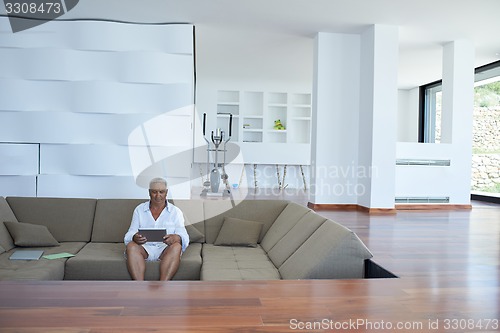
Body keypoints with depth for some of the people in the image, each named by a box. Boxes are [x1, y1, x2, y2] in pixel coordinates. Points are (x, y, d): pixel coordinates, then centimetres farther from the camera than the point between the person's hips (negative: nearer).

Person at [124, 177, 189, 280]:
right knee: (131, 246, -30)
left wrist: (176, 238, -29)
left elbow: (184, 236, -3)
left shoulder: (175, 212, 9)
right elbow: (130, 234, 4)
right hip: (145, 247, 1)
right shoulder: (139, 209, 13)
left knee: (176, 247, -33)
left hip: (165, 249, -1)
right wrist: (134, 238, -22)